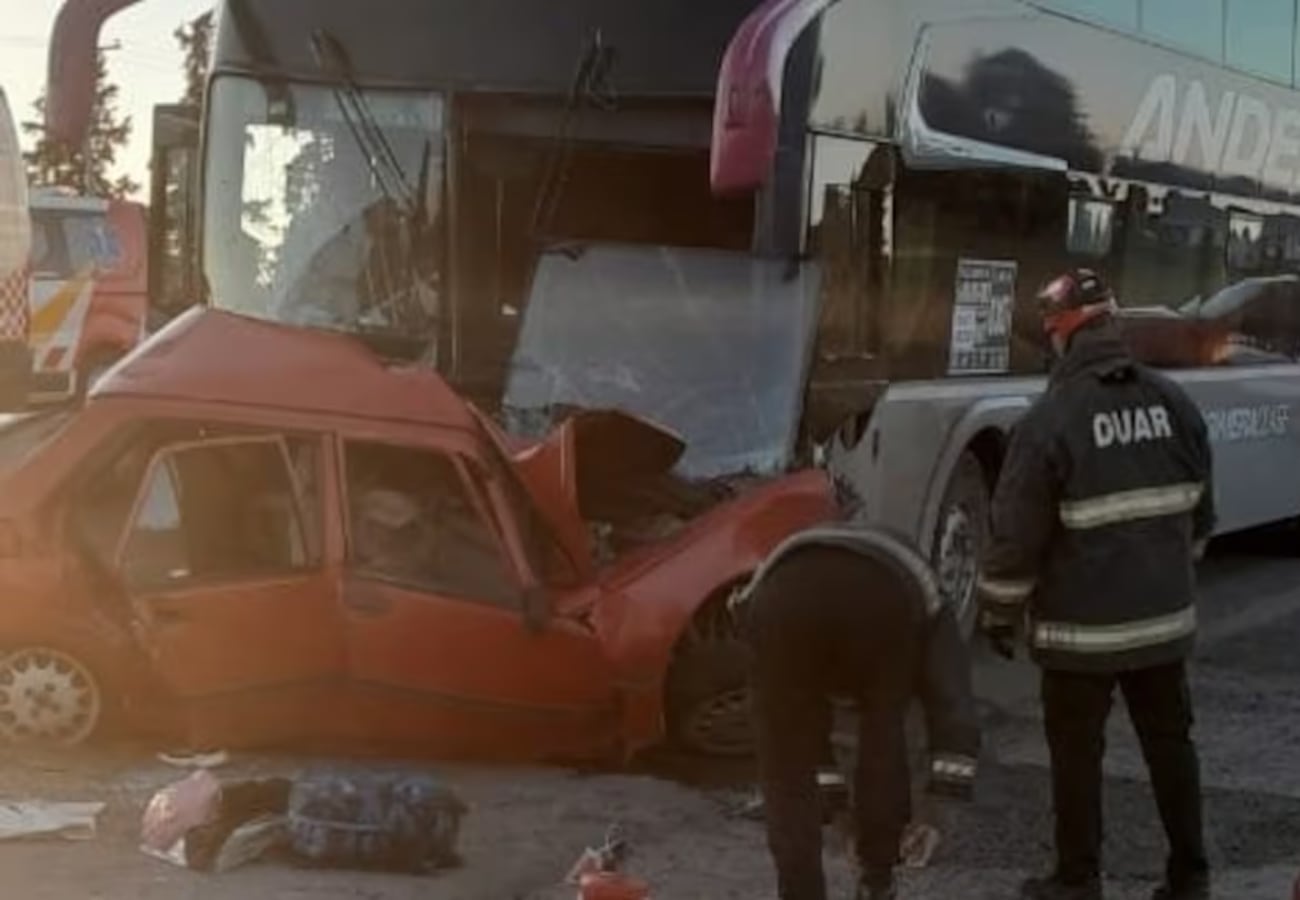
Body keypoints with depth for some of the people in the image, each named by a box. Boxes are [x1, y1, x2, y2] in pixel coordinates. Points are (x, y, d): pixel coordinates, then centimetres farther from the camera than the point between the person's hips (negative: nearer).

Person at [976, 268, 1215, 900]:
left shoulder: (1052, 419, -16)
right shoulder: (1174, 405, 2)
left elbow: (1017, 532, -13)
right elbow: (1199, 514, 12)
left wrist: (999, 612, -1)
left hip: (1083, 626, -5)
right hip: (1164, 617, 5)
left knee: (1077, 753, 8)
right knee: (1171, 743, 15)